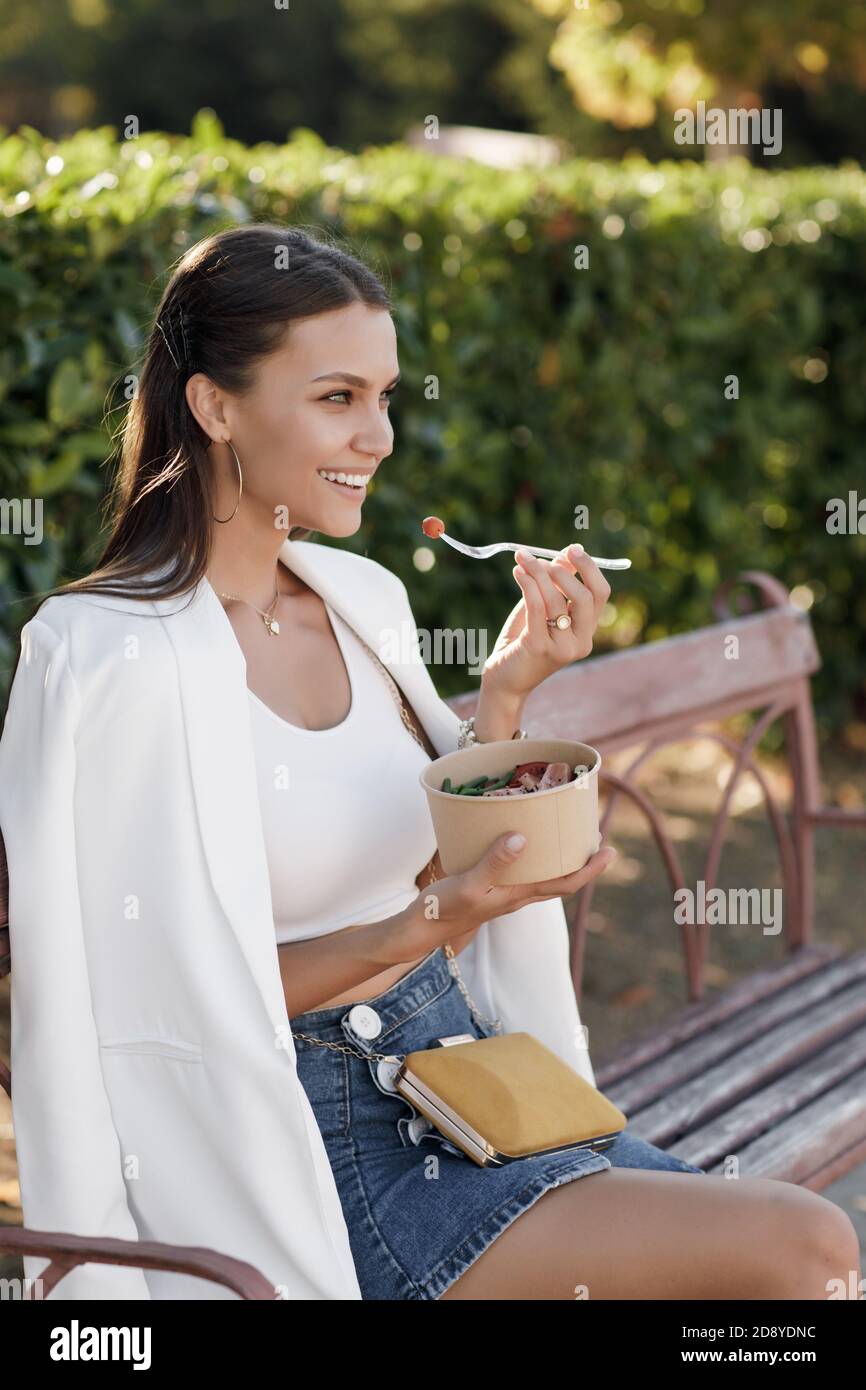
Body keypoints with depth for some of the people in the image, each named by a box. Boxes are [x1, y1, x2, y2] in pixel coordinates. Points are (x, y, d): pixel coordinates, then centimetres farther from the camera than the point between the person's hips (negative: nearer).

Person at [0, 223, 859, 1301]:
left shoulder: (364, 597, 5)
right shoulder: (110, 657, -16)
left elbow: (434, 873, 10)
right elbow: (180, 996, -13)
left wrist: (506, 692, -4)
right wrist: (431, 925, -23)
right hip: (304, 1156, -7)